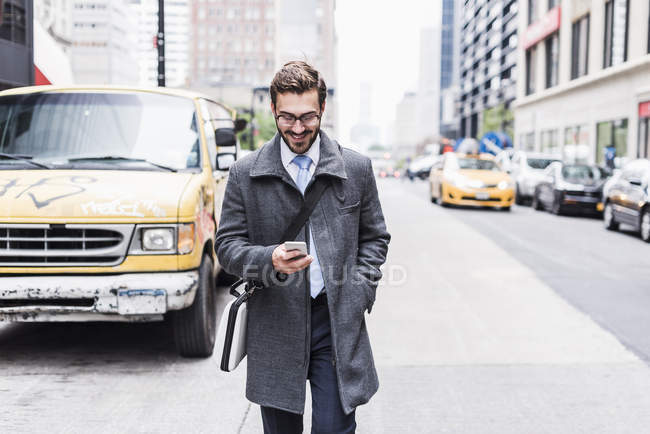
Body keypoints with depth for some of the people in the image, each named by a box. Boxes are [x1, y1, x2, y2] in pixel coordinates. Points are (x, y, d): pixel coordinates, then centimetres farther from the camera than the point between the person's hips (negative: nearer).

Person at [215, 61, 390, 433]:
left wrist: (360, 292, -2)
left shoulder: (357, 168, 5)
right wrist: (270, 260, -18)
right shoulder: (246, 173, 2)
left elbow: (375, 238, 13)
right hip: (274, 326, 0)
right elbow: (227, 245, 2)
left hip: (339, 321, 0)